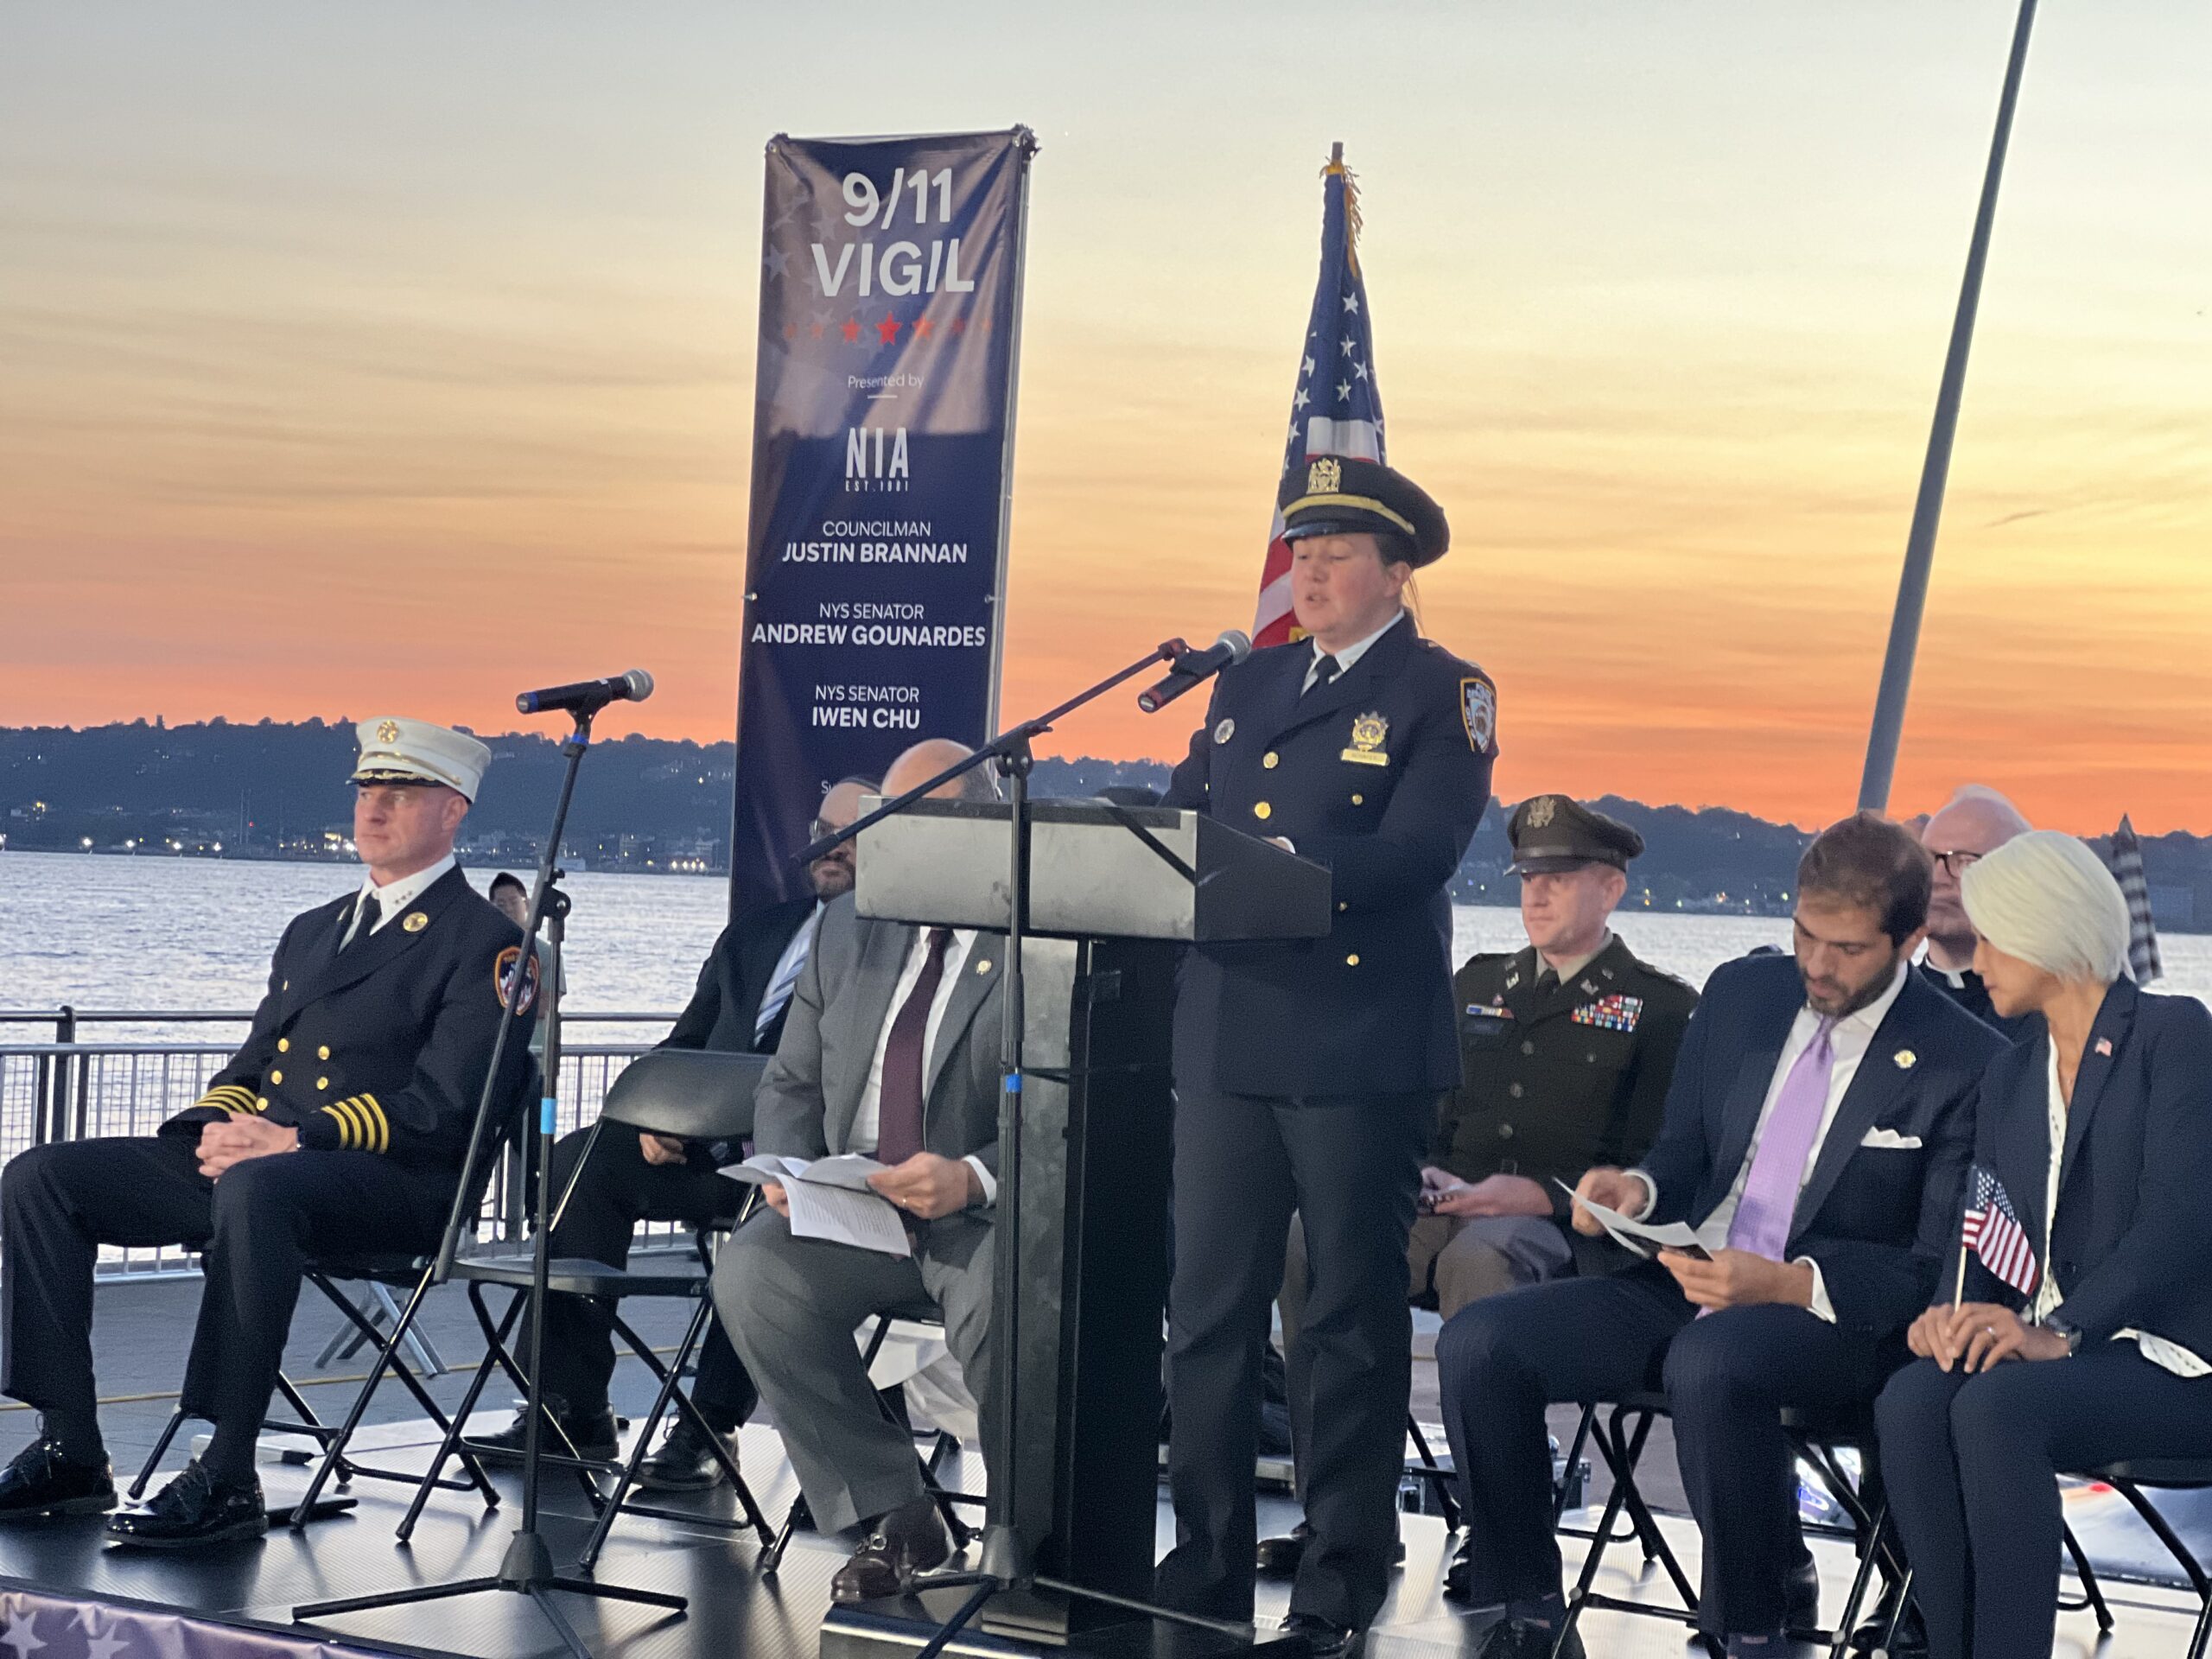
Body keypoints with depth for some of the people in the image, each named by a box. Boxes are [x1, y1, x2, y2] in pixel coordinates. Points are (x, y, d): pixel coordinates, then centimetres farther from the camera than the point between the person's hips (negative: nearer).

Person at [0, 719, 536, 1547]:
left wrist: (297, 1138, -20)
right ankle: (69, 1453, -9)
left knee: (254, 1191, -42)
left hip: (395, 1187, -8)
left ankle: (226, 1477, -37)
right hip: (245, 1159, 8)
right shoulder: (312, 929, 25)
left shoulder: (485, 943, -1)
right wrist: (216, 1124, -1)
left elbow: (443, 1109, -12)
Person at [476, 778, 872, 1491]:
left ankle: (711, 1428, -28)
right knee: (583, 1157, -19)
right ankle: (572, 1408, -19)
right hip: (702, 1148, 6)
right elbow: (684, 1044, 22)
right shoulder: (757, 931, 25)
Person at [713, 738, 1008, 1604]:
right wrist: (785, 1168, -5)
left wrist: (976, 1177, -28)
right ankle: (891, 1515, -11)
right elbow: (792, 1082, 17)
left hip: (990, 1214, -5)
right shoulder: (849, 927, 13)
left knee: (998, 1304, -37)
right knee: (750, 1270, -24)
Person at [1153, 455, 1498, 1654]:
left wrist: (1279, 865, -27)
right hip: (1227, 1039, 6)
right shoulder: (1247, 683, 18)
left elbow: (1417, 853, -15)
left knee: (1352, 1316, 3)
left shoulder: (1442, 695, -1)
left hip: (1362, 1048, -5)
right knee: (1208, 1307, 7)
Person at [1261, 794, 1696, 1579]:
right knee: (1306, 1239, -25)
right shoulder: (1478, 982, 26)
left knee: (1478, 1257, -41)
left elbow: (1660, 1164, -2)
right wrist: (1420, 1170, 1)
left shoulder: (1661, 1007, 8)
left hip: (1565, 1226, -5)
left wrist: (1541, 1194, -15)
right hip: (1446, 1208, 5)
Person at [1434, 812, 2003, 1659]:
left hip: (1835, 1319, -6)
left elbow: (1938, 1271, -9)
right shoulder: (1740, 993, 9)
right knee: (1476, 1341, -16)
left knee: (1708, 1361, -40)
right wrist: (1640, 1190, -5)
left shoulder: (1966, 1064, -8)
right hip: (1683, 1284, 6)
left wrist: (1785, 1283, -23)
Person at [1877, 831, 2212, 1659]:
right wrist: (1953, 1311, -11)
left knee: (1995, 1407, -34)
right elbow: (1980, 1230, 13)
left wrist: (2059, 1334, -26)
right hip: (2050, 1351, 6)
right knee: (1911, 1399, -26)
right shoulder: (2009, 1076, 20)